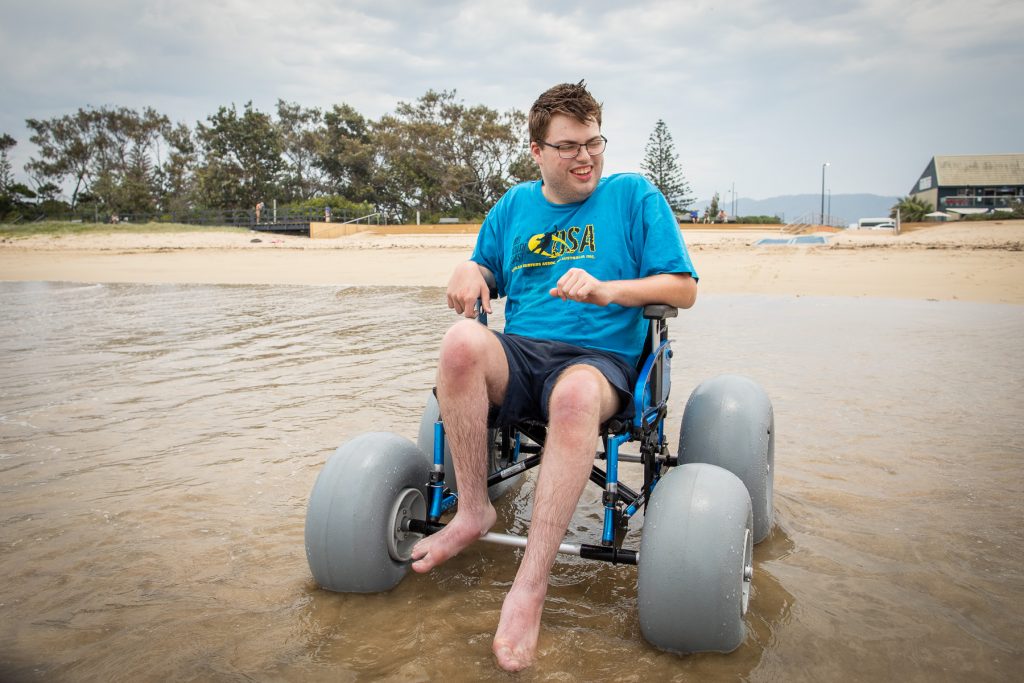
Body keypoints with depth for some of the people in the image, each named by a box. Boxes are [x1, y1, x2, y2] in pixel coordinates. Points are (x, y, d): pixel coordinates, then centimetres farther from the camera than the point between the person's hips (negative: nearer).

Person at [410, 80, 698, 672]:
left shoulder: (635, 196, 7)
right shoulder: (515, 205, 18)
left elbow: (684, 289, 1)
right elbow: (485, 269, 26)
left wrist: (605, 290, -15)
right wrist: (469, 273, 0)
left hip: (599, 358, -3)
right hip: (518, 356, 3)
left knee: (576, 396, -40)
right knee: (462, 341, -32)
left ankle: (529, 589, -34)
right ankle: (473, 512, -17)